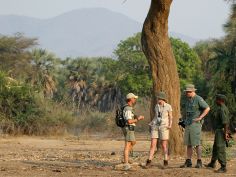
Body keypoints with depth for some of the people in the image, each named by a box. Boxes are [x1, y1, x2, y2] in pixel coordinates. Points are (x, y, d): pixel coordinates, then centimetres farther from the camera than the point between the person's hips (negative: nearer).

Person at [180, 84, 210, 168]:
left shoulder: (198, 99, -12)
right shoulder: (186, 100, 12)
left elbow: (207, 108, -19)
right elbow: (183, 109, 32)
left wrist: (200, 118, -19)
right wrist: (184, 118, 20)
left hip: (196, 123, -8)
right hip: (188, 124, 8)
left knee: (197, 143, -7)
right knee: (188, 143, 6)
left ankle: (199, 162, -2)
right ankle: (188, 162, 9)